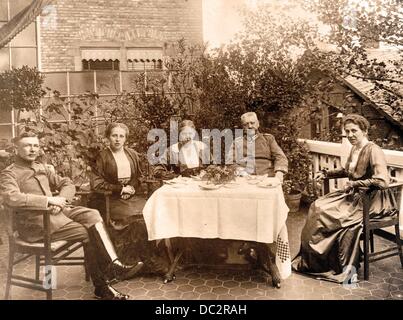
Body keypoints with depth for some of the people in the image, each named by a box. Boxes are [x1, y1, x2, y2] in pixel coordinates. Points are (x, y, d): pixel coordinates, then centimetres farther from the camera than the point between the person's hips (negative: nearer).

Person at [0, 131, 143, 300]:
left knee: (92, 215, -20)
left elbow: (67, 184, 20)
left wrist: (61, 200, -3)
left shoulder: (41, 168, 22)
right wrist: (49, 200, -23)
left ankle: (113, 264, -24)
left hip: (55, 210, 7)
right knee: (89, 233, -18)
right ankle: (102, 285, -6)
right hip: (35, 221, -7)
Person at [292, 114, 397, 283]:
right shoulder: (355, 149, 10)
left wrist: (354, 184, -23)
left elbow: (382, 181, -29)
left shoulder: (373, 151, -18)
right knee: (318, 207, -3)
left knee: (329, 214, -20)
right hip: (354, 195, 9)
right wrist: (327, 173, 18)